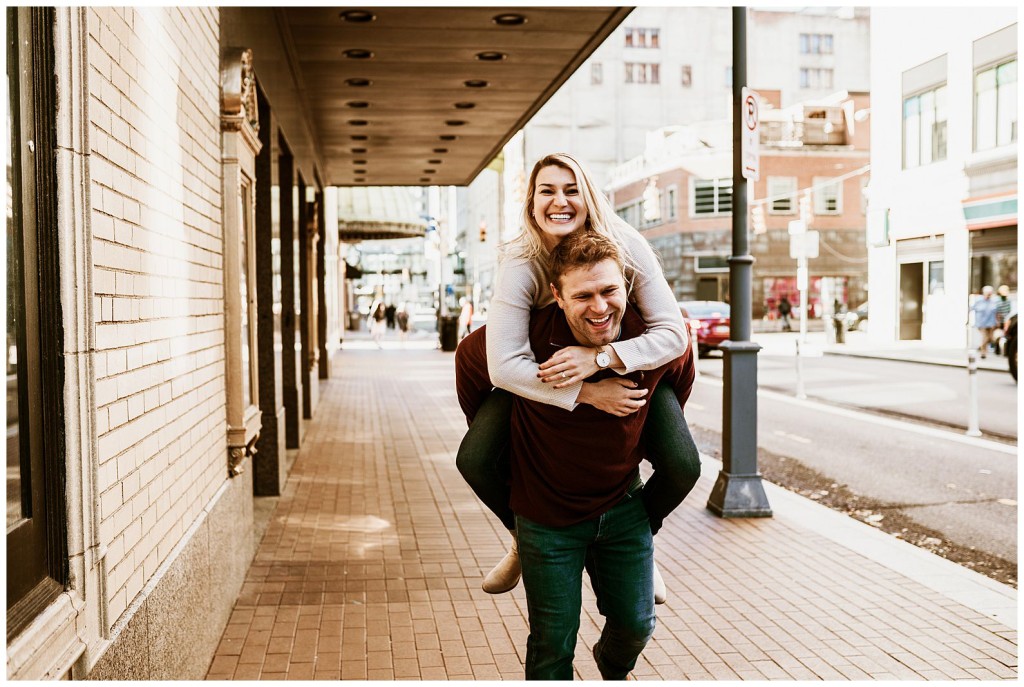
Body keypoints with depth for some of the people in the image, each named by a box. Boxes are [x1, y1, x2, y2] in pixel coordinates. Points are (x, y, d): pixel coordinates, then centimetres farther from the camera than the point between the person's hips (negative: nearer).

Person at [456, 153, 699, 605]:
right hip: (541, 378, 0)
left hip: (626, 368, 0)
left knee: (683, 467, -21)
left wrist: (601, 358, -40)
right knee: (474, 459, -20)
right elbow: (504, 365, -33)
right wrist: (587, 395, -40)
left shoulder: (626, 248, -24)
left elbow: (673, 334, -26)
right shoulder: (520, 264, -26)